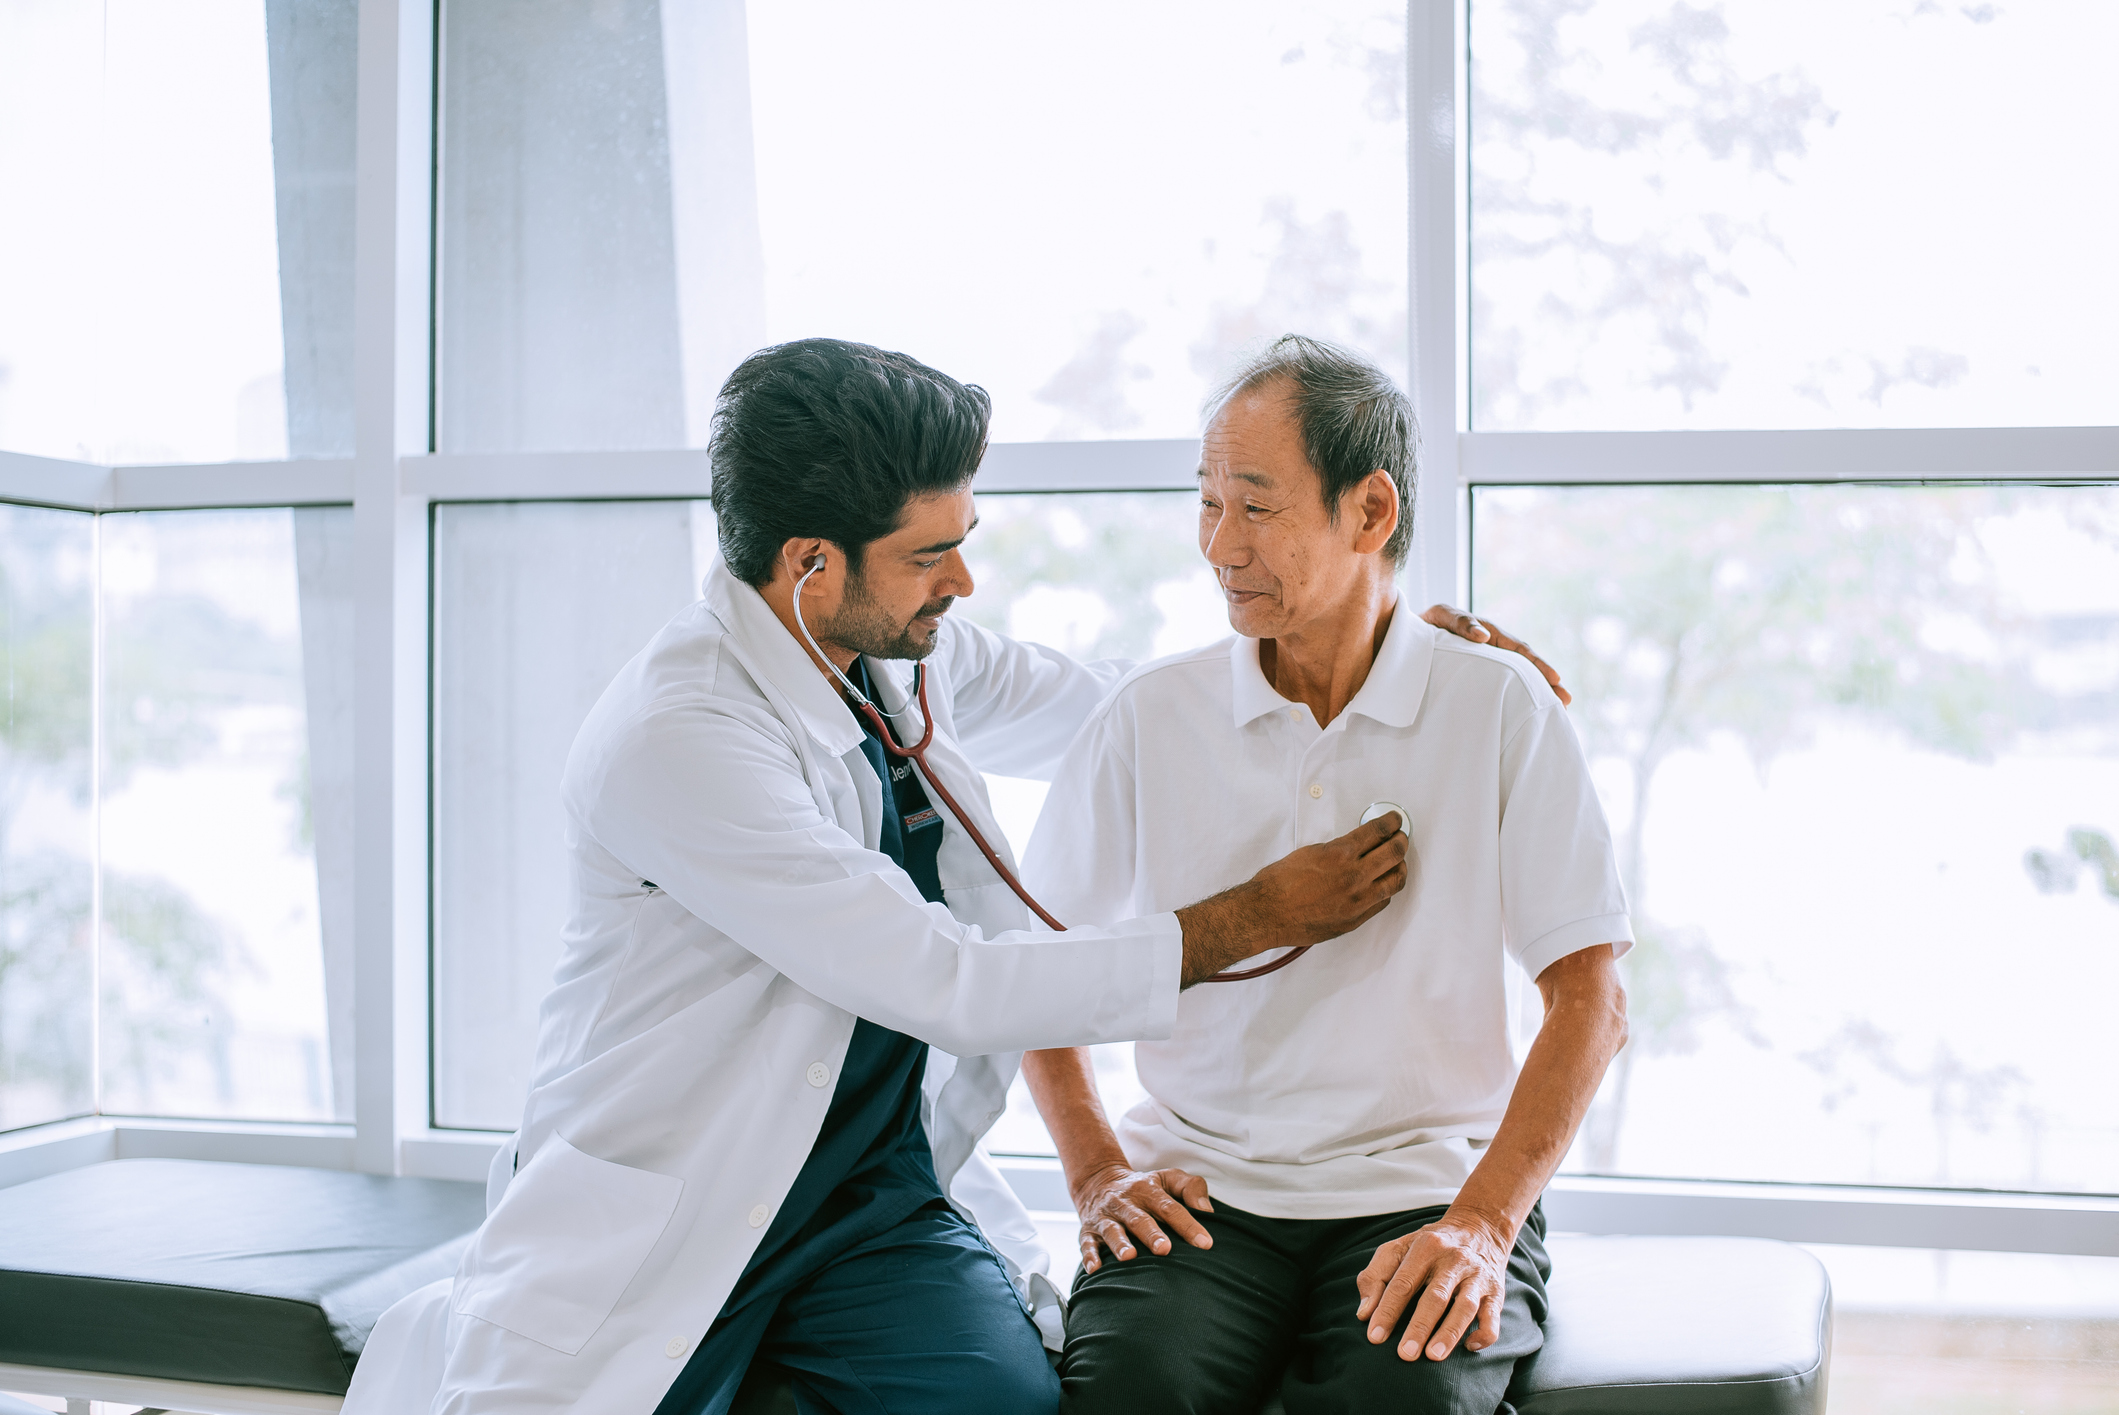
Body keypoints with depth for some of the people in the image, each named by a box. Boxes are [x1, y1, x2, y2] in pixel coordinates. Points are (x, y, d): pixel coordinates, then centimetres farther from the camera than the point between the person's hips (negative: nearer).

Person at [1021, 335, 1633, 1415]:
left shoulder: (1502, 707, 0)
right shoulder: (1149, 717, 5)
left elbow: (1592, 1000, -2)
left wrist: (1484, 1221, -14)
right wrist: (1096, 1173, 0)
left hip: (1426, 1186, -1)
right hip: (1199, 1188, 1)